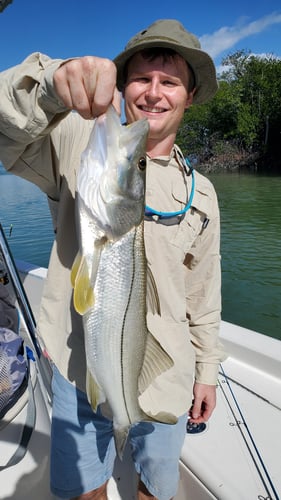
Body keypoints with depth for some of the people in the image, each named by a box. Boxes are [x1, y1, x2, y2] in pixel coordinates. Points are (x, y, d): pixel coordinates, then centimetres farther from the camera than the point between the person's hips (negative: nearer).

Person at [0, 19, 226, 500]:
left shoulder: (201, 193, 3)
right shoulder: (79, 144, -6)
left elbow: (203, 292, 7)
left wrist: (206, 369, 11)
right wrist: (53, 81, -38)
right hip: (79, 371, -1)